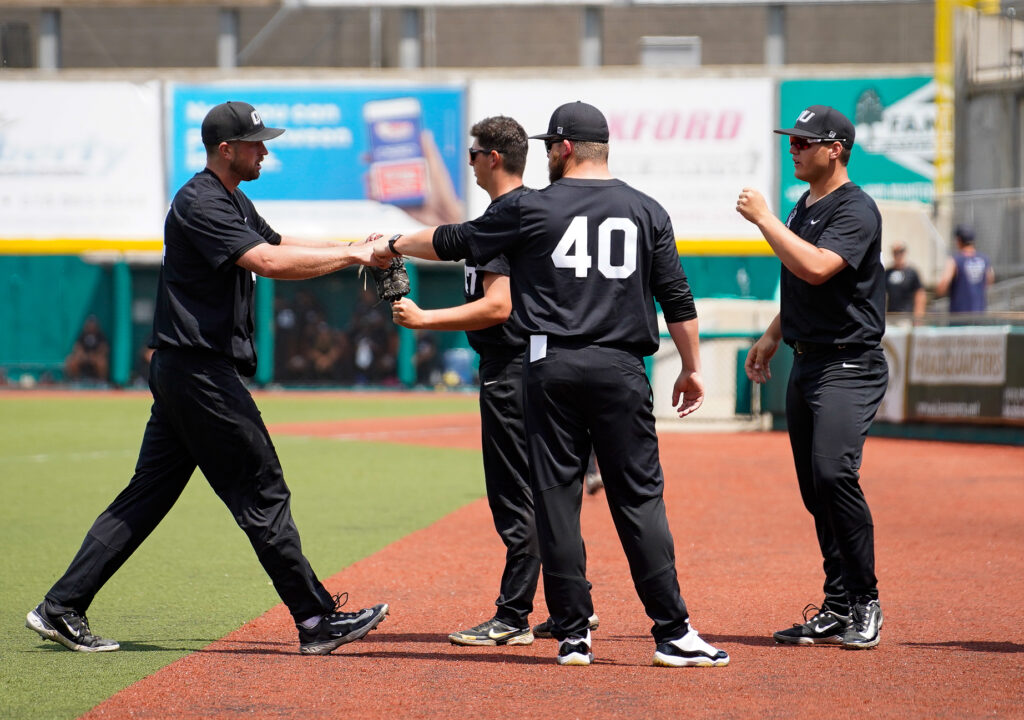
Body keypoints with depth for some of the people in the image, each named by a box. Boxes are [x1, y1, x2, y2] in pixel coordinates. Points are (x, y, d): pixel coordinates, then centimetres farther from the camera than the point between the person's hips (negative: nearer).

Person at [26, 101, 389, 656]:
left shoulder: (233, 203, 18)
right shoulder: (199, 204, -16)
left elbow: (279, 247, 24)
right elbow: (269, 263, -25)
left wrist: (350, 247, 9)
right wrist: (349, 256, -19)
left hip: (181, 374, 11)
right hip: (200, 373, -11)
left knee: (148, 494, 9)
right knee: (262, 491, -6)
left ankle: (61, 609, 9)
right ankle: (317, 620, -2)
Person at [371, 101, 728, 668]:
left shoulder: (531, 209, 2)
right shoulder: (647, 212, 8)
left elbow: (454, 243, 11)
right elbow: (677, 298, 7)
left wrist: (392, 246, 27)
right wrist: (691, 368, 16)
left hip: (552, 366, -1)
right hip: (620, 367, 1)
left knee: (556, 497, 4)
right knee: (639, 498, 1)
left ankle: (572, 635, 3)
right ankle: (673, 634, -4)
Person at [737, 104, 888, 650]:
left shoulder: (855, 210, -12)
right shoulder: (804, 208, 16)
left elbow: (816, 268, -27)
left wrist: (764, 219, -20)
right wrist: (773, 336, 22)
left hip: (848, 368, -9)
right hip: (806, 363, 9)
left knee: (833, 473, -23)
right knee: (816, 490, 7)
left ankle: (866, 604, -15)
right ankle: (839, 610, 12)